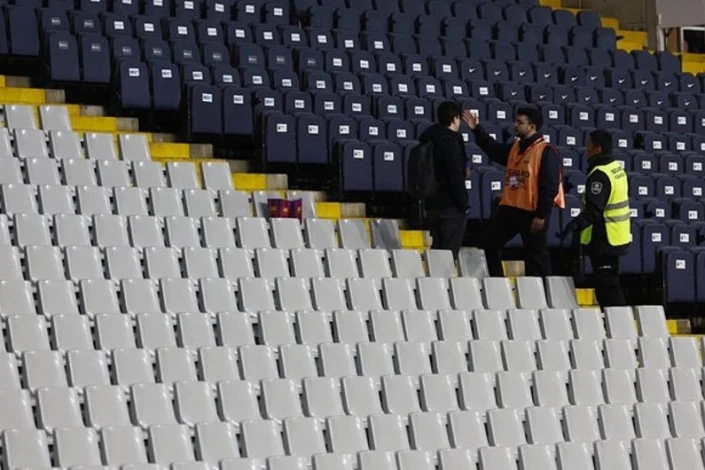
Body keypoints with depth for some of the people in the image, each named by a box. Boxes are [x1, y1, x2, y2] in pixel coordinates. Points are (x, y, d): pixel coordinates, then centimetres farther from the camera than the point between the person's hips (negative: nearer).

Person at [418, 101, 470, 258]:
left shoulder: (429, 138, 10)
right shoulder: (450, 141, -17)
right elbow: (455, 178, -19)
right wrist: (463, 205, -12)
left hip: (433, 204, 9)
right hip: (450, 206, -9)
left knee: (437, 249, 16)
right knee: (450, 251, -4)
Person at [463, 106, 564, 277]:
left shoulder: (546, 152, -12)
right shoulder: (515, 147, 12)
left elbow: (550, 186, -16)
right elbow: (494, 150, 27)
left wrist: (542, 215, -19)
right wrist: (477, 129, 18)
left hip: (532, 212, -8)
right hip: (509, 208, 8)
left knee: (536, 254, -1)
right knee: (488, 244, 12)